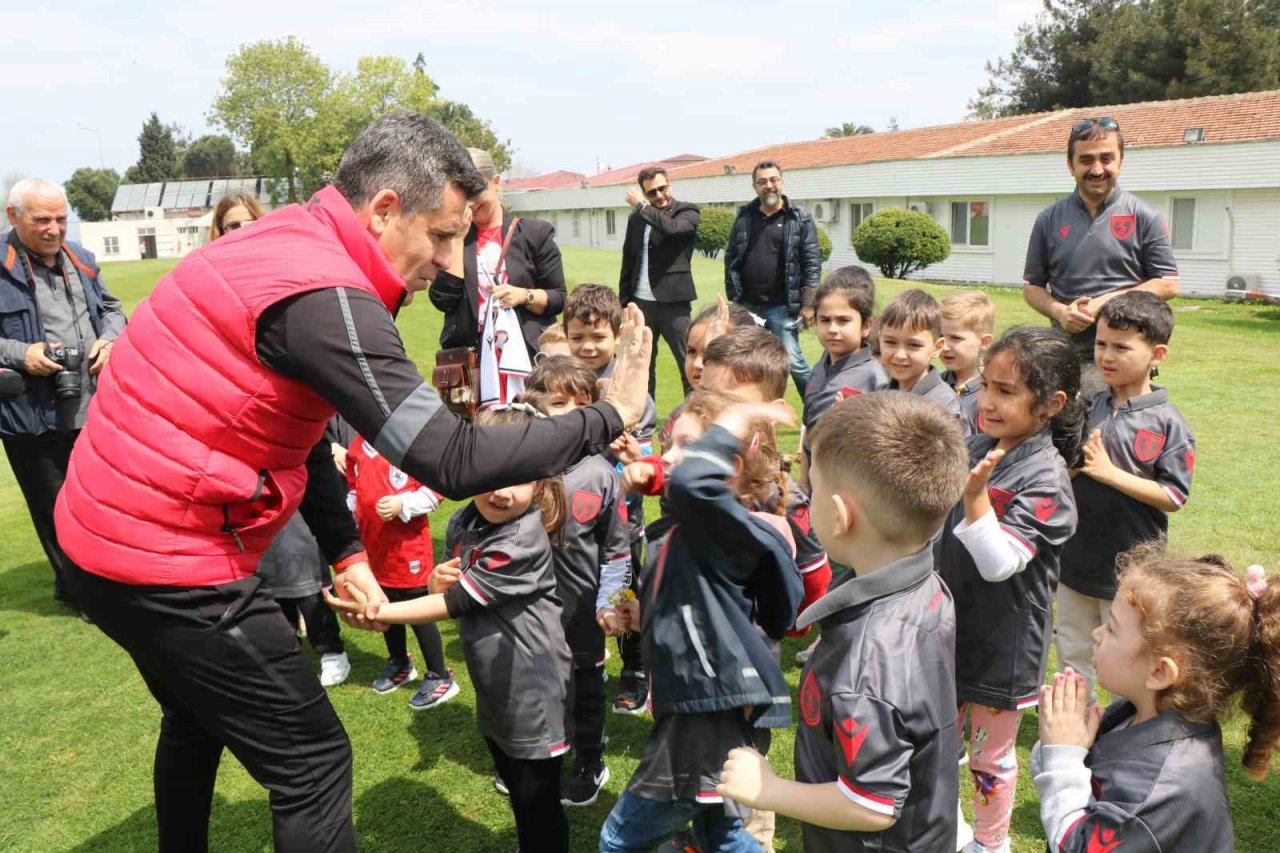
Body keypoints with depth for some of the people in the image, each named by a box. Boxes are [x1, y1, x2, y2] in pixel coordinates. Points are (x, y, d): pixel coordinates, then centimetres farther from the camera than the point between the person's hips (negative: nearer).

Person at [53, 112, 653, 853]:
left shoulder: (288, 249, 6)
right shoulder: (323, 295, -26)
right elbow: (452, 462, -29)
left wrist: (346, 550, 8)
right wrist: (609, 418, -20)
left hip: (116, 529, 10)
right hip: (167, 559, -10)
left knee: (198, 716, 31)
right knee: (312, 760, 2)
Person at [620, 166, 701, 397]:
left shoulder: (688, 212, -2)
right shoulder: (636, 218, 10)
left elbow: (671, 229, -24)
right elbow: (628, 262, 14)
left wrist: (642, 206, -13)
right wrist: (624, 301, 10)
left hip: (673, 303, -4)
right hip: (641, 303, 4)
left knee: (690, 365, -4)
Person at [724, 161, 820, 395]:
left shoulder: (801, 218, -1)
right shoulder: (744, 216, 9)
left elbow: (812, 263, -4)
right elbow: (731, 258, 11)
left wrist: (808, 303, -10)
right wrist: (733, 296, 5)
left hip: (781, 306, -4)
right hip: (747, 305, 4)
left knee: (793, 361, -4)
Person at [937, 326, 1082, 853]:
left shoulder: (1045, 479, -23)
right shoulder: (976, 448, -2)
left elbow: (999, 563, -32)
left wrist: (975, 494, -39)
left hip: (1002, 643, -6)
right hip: (950, 628, 7)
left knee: (990, 757, 15)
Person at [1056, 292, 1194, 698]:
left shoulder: (1167, 422, -13)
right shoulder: (1088, 406, 0)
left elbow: (1173, 496, -15)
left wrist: (1110, 472, -21)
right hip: (1076, 558, 5)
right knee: (1072, 654, 20)